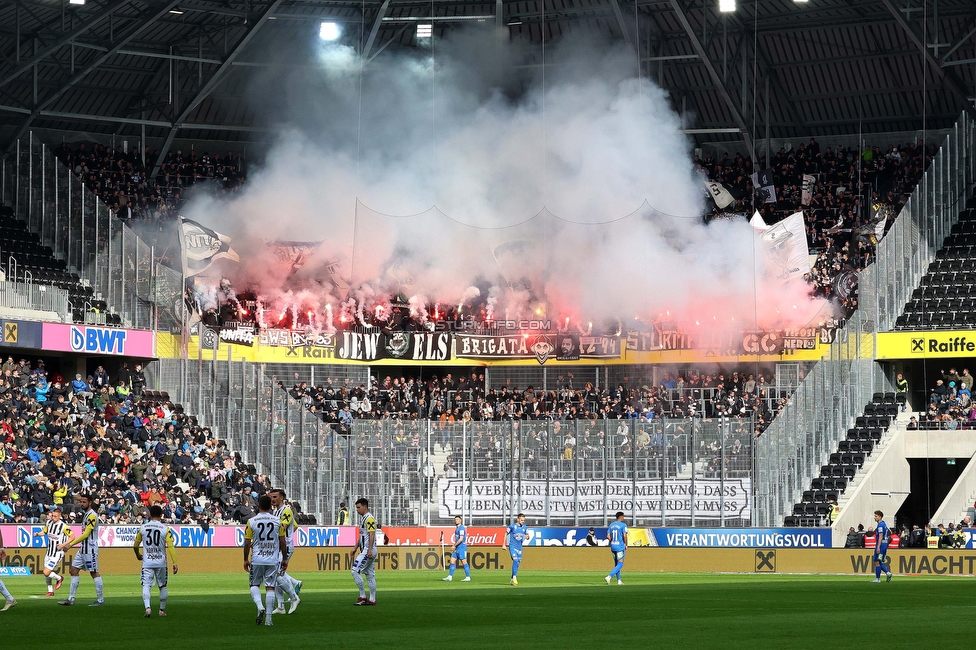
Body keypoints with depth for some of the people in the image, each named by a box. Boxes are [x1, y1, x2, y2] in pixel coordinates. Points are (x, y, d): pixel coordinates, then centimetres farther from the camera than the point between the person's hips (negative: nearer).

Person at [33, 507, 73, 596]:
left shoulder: (63, 526, -17)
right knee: (46, 574, 10)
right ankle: (50, 591, 28)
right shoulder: (49, 522, 1)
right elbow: (44, 532, 17)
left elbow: (72, 537, -9)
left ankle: (59, 579, 15)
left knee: (46, 573, -13)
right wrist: (37, 534, -4)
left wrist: (63, 545, -18)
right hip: (49, 552, 7)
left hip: (57, 554, -7)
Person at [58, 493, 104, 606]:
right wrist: (68, 544, 20)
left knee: (94, 573, -4)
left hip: (90, 549, -10)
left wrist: (70, 544, -18)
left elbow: (86, 534, -20)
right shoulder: (86, 514, 15)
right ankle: (71, 599, 8)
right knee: (73, 570, 7)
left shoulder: (92, 515, -14)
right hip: (83, 549, 10)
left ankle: (100, 600, 3)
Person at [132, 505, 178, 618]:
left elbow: (135, 545, 12)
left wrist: (138, 555, 32)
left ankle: (148, 607, -27)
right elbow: (171, 546, -10)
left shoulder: (142, 527, 3)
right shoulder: (165, 529, -3)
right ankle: (162, 610, 22)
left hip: (147, 563, 0)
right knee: (163, 586, 15)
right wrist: (174, 563, -9)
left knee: (146, 585, -6)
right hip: (161, 562, 0)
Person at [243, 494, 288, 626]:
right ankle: (268, 618, 2)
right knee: (270, 587, 4)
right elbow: (283, 542, 2)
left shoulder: (251, 521, -4)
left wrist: (246, 560, 9)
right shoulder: (278, 521, 0)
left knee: (254, 585, 15)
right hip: (273, 560, 1)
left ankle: (260, 606, -11)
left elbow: (247, 543, -1)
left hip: (257, 560, -1)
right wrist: (284, 559, 12)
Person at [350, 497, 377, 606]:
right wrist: (355, 548, 25)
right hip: (365, 550, 11)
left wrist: (369, 550, -28)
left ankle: (363, 597, -9)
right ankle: (372, 600, 11)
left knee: (355, 571, -12)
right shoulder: (362, 518, 18)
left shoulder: (369, 518, -14)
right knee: (370, 575, 10)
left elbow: (372, 535, -21)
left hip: (369, 550, -11)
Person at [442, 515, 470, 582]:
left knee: (464, 562, -6)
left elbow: (461, 539, -20)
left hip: (461, 547, -10)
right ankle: (450, 577, 5)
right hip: (457, 548, 10)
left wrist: (454, 546, -16)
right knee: (452, 561, 5)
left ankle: (468, 577, -1)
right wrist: (454, 546, 16)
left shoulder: (461, 528, -13)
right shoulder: (457, 528, 17)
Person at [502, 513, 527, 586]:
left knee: (518, 562, 8)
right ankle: (514, 578, -21)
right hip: (512, 546, -6)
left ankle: (512, 580, 20)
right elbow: (506, 534, 0)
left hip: (519, 547, 6)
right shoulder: (512, 526, -10)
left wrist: (527, 536, -17)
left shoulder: (524, 527, 3)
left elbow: (528, 536, 9)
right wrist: (504, 544, -3)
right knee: (515, 560, -21)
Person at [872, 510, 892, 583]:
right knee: (880, 562, 13)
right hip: (885, 544, 10)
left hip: (881, 544, -10)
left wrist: (878, 547, -23)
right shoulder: (884, 524, 17)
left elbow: (880, 536, -20)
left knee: (877, 562, -4)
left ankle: (877, 578, -1)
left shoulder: (880, 525, -14)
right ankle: (888, 573, 0)